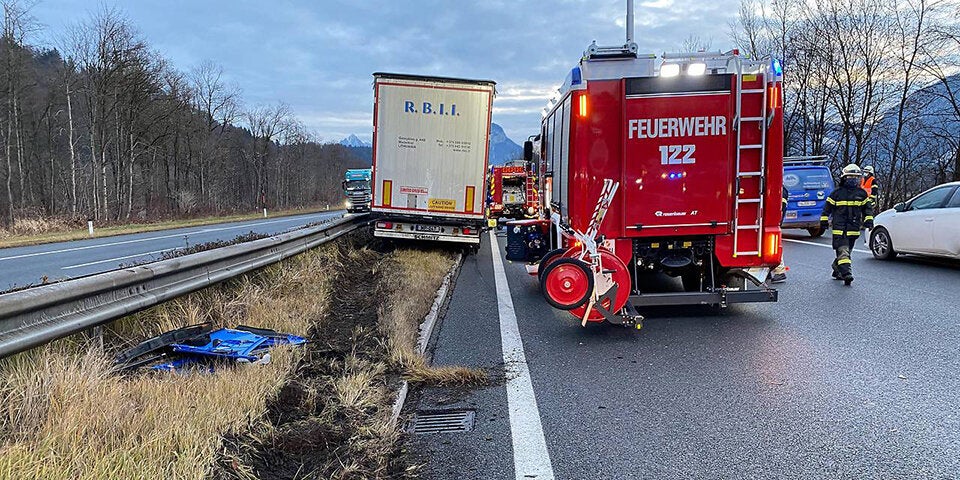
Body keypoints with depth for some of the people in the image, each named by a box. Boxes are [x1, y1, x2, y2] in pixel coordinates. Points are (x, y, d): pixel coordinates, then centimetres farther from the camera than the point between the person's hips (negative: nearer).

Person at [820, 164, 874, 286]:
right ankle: (846, 273, -21)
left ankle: (837, 270, 27)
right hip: (839, 228, -4)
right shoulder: (837, 192, 2)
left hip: (854, 229, 4)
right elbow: (827, 207, 6)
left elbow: (868, 207, 15)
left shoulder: (862, 193, 11)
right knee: (843, 251, -13)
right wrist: (824, 220, 4)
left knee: (845, 251, 11)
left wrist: (869, 219, 3)